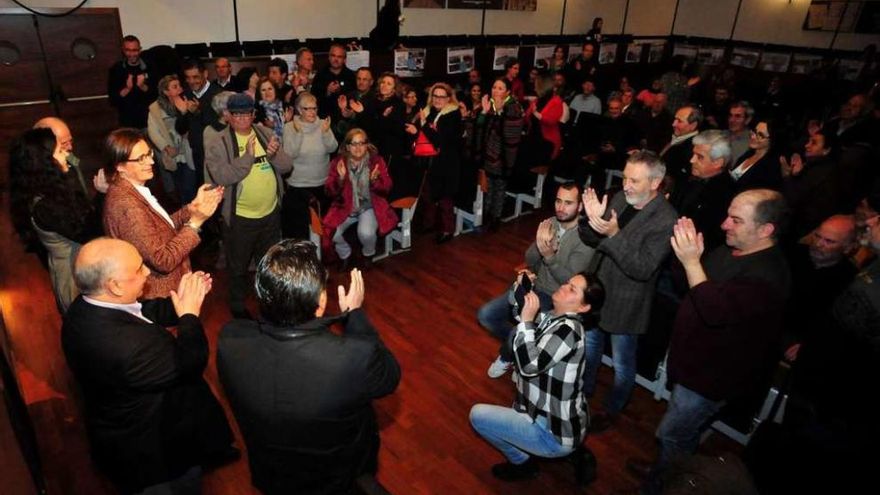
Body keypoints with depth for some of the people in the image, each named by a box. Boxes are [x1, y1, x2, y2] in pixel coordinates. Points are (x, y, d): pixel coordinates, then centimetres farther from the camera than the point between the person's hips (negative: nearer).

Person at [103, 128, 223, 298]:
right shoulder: (126, 205, -28)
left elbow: (164, 227, 5)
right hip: (157, 296, -9)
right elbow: (163, 260, -27)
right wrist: (195, 222, -26)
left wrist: (193, 207, -4)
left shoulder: (133, 190, 1)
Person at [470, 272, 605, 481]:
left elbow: (528, 365, -32)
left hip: (555, 434, -9)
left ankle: (523, 463, 12)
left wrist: (527, 319, -27)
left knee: (478, 415, -5)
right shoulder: (552, 318, -1)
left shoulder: (568, 330, -26)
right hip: (563, 420, 9)